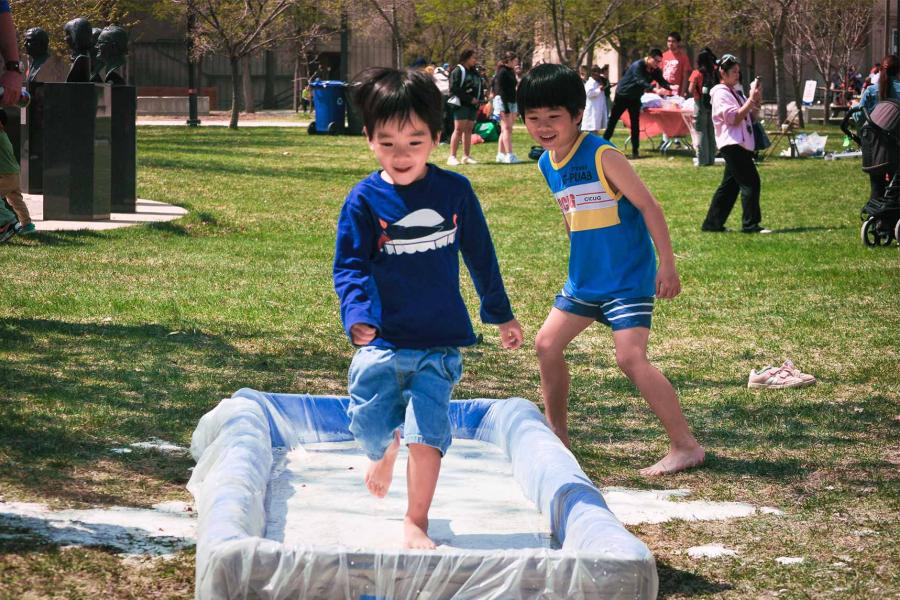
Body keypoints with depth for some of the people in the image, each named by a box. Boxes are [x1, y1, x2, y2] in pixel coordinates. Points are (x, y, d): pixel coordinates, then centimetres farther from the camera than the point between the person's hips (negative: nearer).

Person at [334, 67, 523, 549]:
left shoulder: (454, 192, 0)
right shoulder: (365, 199, -6)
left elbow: (480, 256, 13)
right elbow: (350, 266, -8)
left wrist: (501, 314, 21)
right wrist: (358, 315, -27)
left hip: (440, 343, 0)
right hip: (381, 341, 0)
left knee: (427, 431, -7)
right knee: (371, 425, 1)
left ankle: (416, 522, 6)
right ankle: (385, 451, 38)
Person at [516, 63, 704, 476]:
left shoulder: (603, 156, -18)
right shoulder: (547, 164, 6)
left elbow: (648, 206, -15)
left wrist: (667, 265, -17)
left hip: (628, 279, -8)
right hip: (583, 279, 8)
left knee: (630, 358, -17)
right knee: (547, 344, 11)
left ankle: (686, 446, -12)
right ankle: (556, 434, 28)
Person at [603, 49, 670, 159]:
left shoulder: (655, 71, -6)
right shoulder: (637, 66, -28)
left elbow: (662, 81, -13)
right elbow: (641, 82, -40)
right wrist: (654, 89, -54)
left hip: (635, 98, 5)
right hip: (622, 95, -5)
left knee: (635, 123, -3)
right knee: (612, 120, 3)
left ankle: (635, 150, -1)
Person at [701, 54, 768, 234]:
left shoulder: (735, 92, 20)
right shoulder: (721, 93, -9)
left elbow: (751, 117, 21)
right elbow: (734, 118, -18)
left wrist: (757, 100, 5)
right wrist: (751, 100, -17)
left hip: (741, 143, 10)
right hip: (732, 143, -10)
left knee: (730, 185, 11)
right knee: (751, 182, -13)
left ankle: (712, 223, 16)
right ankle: (750, 224, -12)